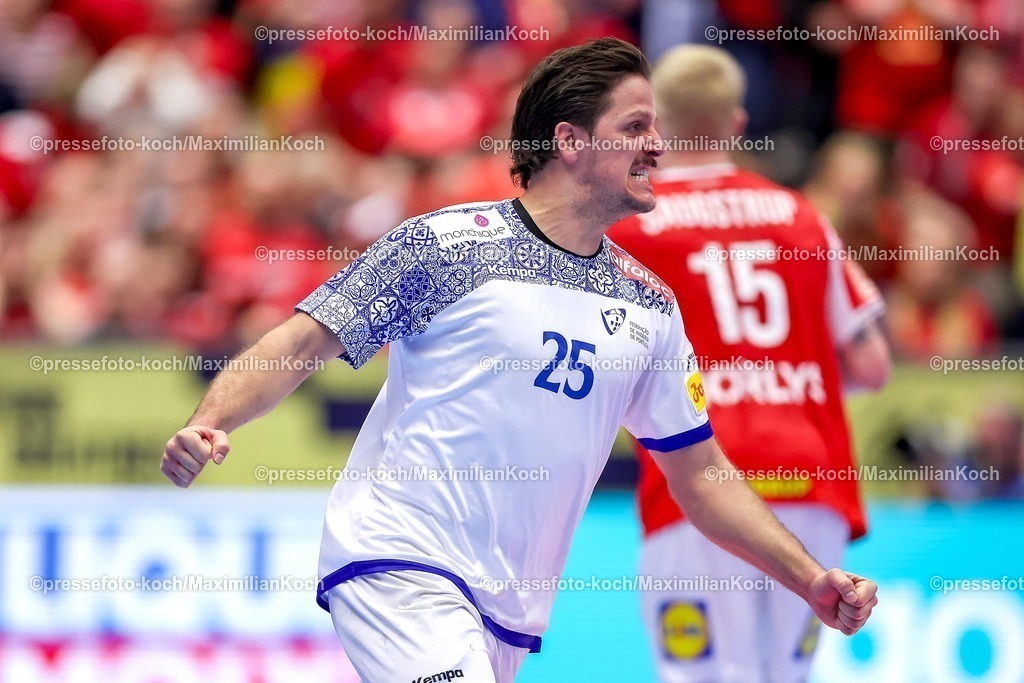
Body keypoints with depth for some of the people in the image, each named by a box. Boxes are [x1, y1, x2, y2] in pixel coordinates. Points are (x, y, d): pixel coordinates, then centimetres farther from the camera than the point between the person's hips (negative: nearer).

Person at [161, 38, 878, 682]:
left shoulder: (650, 304, 12)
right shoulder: (447, 243, -5)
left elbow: (701, 475, 18)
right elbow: (303, 344, -5)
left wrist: (813, 580, 9)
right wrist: (207, 425, -22)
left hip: (511, 612, 7)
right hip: (400, 560, -6)